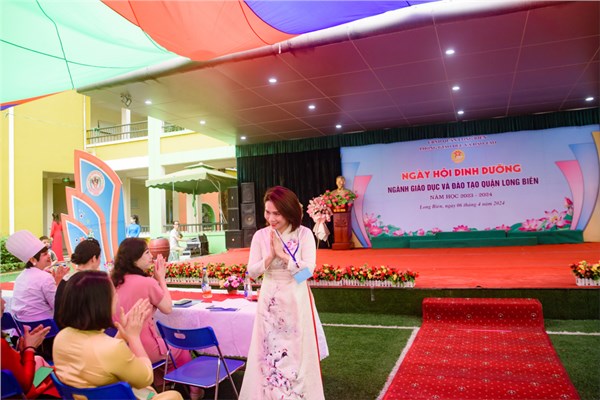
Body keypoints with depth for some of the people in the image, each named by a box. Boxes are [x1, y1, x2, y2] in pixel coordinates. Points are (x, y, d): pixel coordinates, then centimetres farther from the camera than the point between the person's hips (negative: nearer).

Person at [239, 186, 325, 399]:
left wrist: (283, 254, -19)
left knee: (297, 352, 7)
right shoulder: (260, 235, -2)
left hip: (296, 300, -2)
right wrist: (270, 256, -17)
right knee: (268, 351, 9)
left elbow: (308, 269, -15)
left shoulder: (304, 234, -9)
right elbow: (252, 272, -2)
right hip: (269, 301, 2)